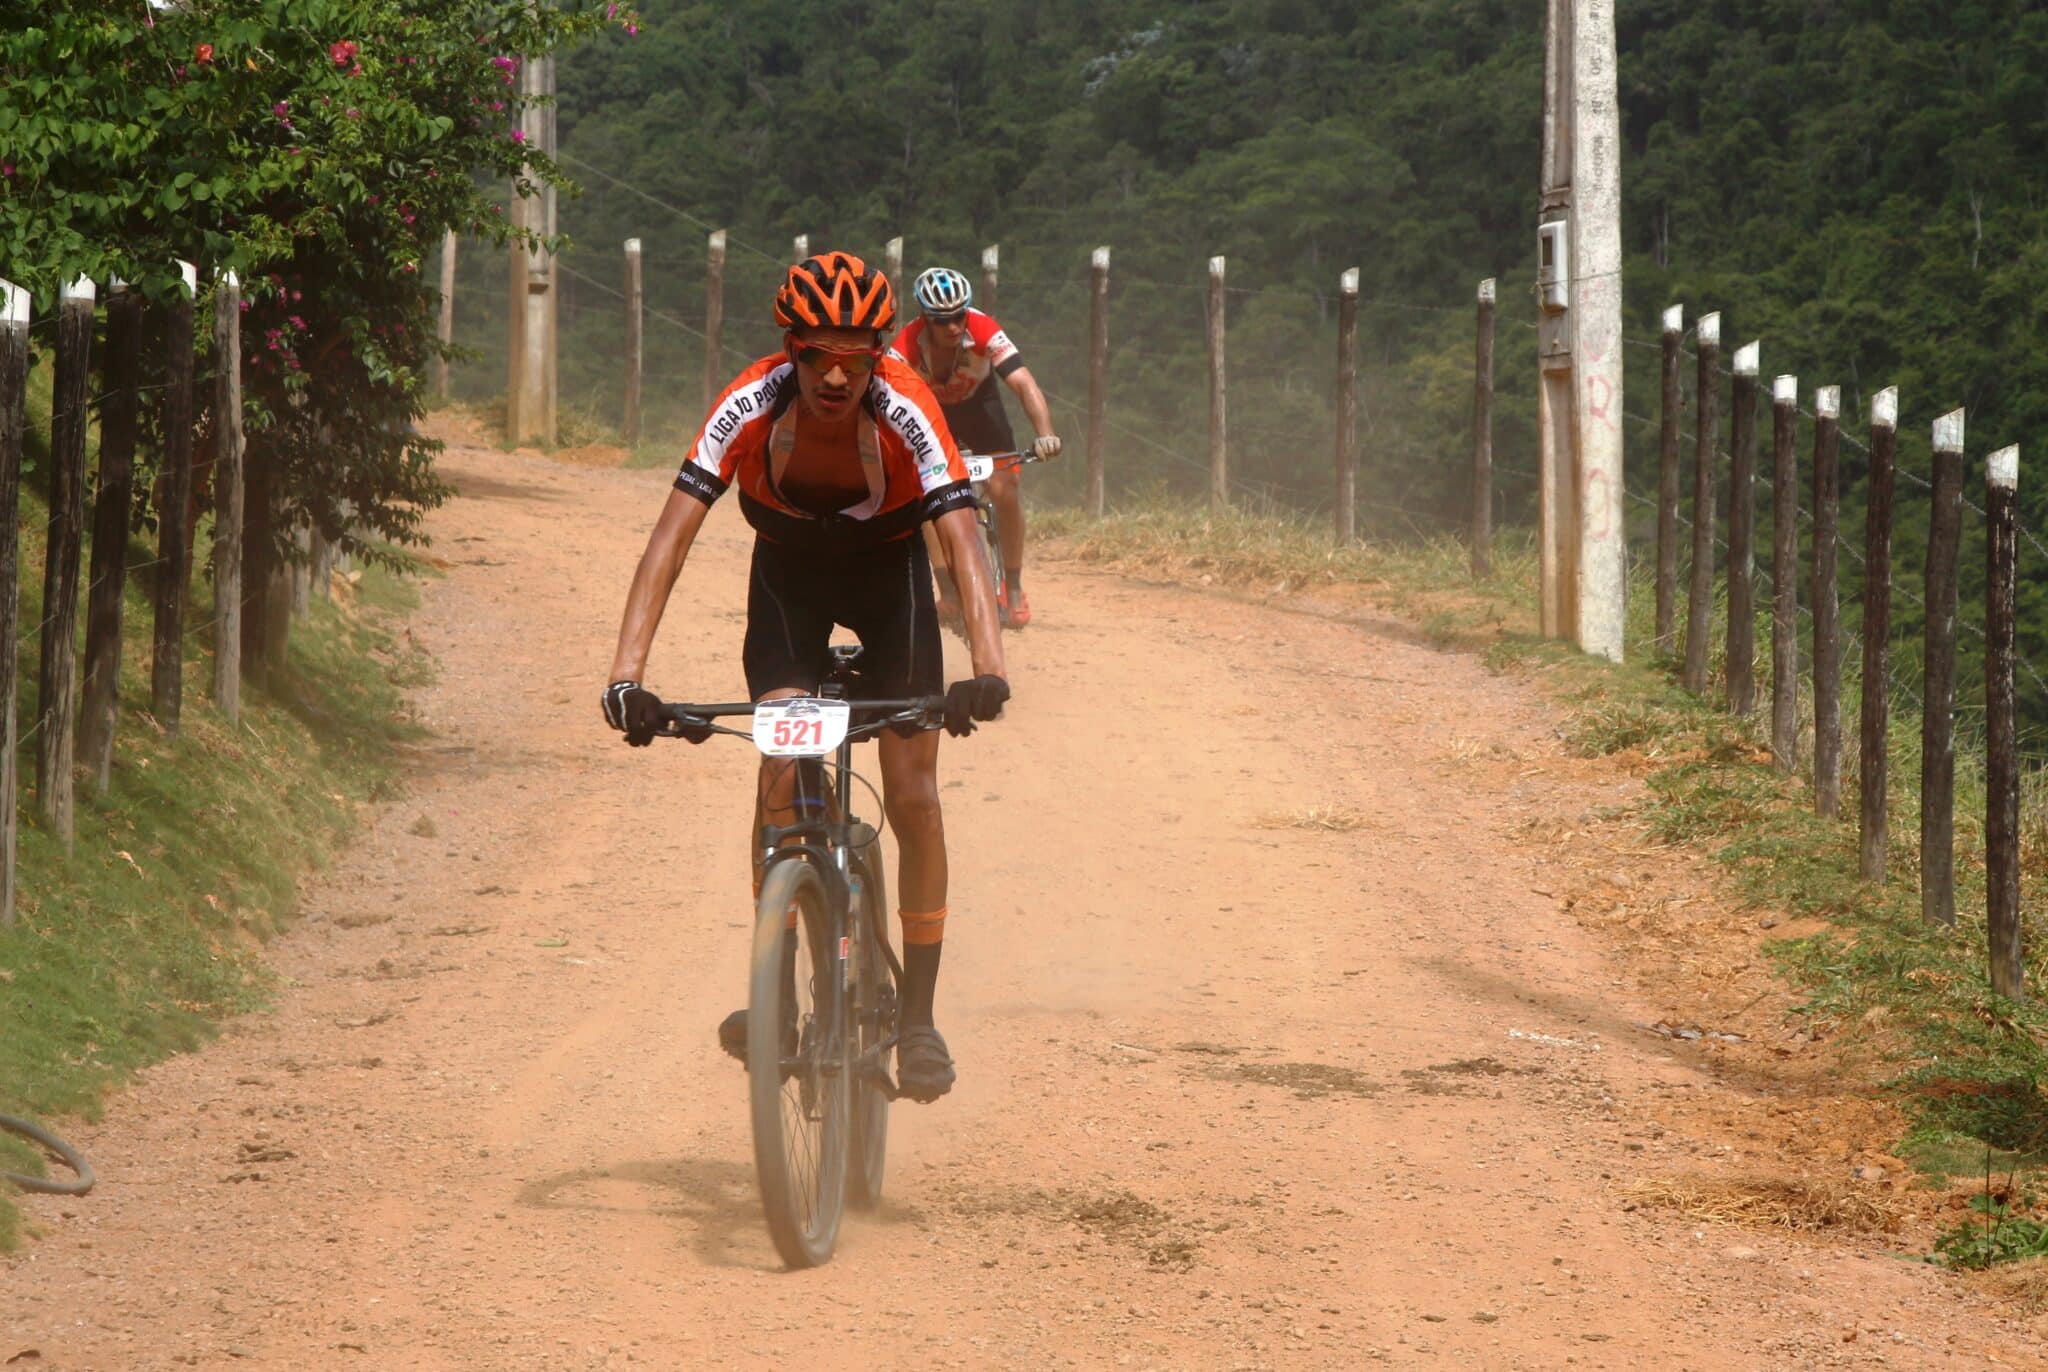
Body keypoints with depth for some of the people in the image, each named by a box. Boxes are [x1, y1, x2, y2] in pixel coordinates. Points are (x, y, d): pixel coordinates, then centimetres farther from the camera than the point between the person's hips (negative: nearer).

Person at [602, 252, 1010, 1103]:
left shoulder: (907, 415, -33)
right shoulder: (751, 409, -31)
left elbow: (963, 545, -40)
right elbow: (672, 536, -34)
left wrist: (987, 672, -56)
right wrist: (628, 673, -45)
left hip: (889, 572, -1)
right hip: (789, 574, 1)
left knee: (912, 794, -7)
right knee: (780, 774, -17)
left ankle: (918, 1016, 3)